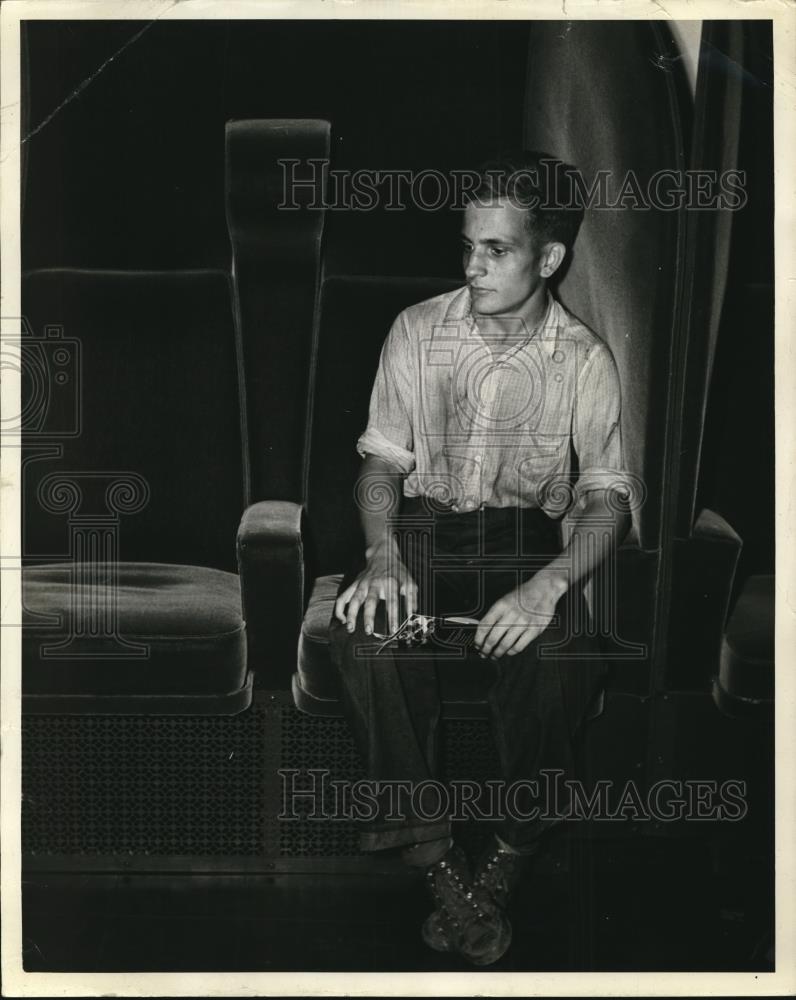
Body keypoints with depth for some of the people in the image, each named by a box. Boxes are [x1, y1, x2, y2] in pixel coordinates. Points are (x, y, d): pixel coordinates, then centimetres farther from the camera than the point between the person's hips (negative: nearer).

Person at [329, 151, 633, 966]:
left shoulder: (584, 361, -2)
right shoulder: (416, 332, 1)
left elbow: (607, 499, -6)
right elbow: (382, 460, 3)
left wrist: (550, 583, -26)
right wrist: (382, 553, -17)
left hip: (527, 535, -1)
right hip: (423, 524, 1)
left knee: (564, 661, -33)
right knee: (364, 634, -31)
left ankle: (505, 863, -12)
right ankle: (438, 860, -20)